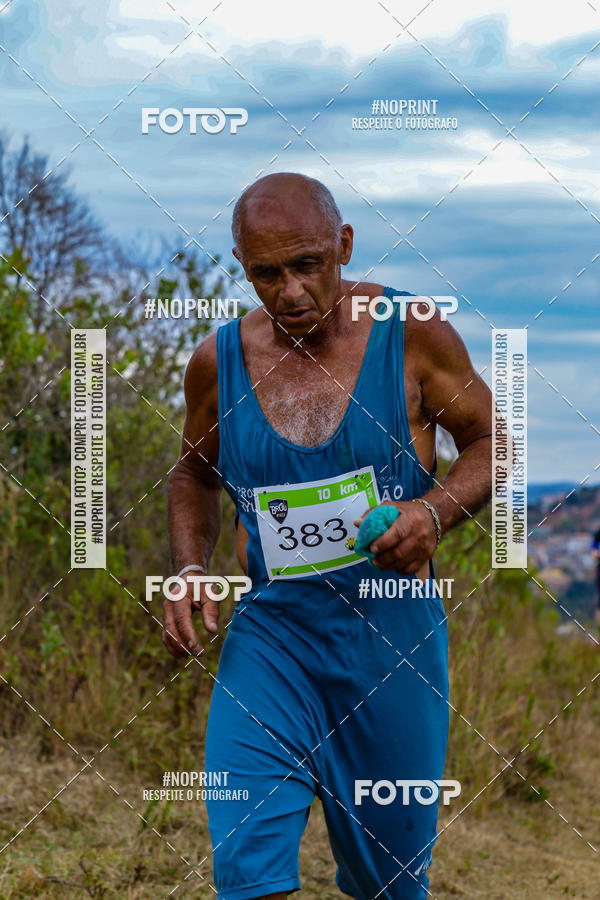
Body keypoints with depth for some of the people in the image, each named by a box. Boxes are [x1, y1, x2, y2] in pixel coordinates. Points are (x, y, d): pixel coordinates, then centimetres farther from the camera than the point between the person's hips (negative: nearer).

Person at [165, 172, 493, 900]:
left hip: (392, 636, 0)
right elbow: (194, 472, 16)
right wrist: (188, 571, 0)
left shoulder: (410, 335, -8)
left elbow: (490, 442, 3)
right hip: (270, 633, 1)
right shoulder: (218, 361, -2)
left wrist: (435, 510, -17)